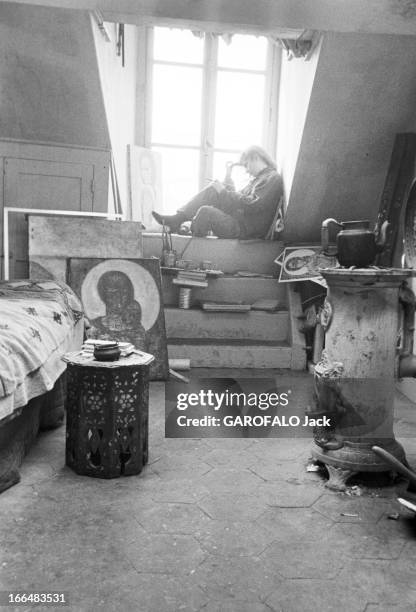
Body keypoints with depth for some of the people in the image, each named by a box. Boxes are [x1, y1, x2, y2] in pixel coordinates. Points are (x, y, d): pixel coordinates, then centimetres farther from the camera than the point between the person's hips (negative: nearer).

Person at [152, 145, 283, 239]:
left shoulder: (273, 178, -11)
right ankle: (177, 219, -5)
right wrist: (225, 187, 6)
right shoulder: (260, 177, 21)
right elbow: (241, 197, 21)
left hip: (247, 229, -10)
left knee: (205, 212, -26)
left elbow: (251, 205, -21)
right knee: (212, 191, 2)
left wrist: (224, 192, -13)